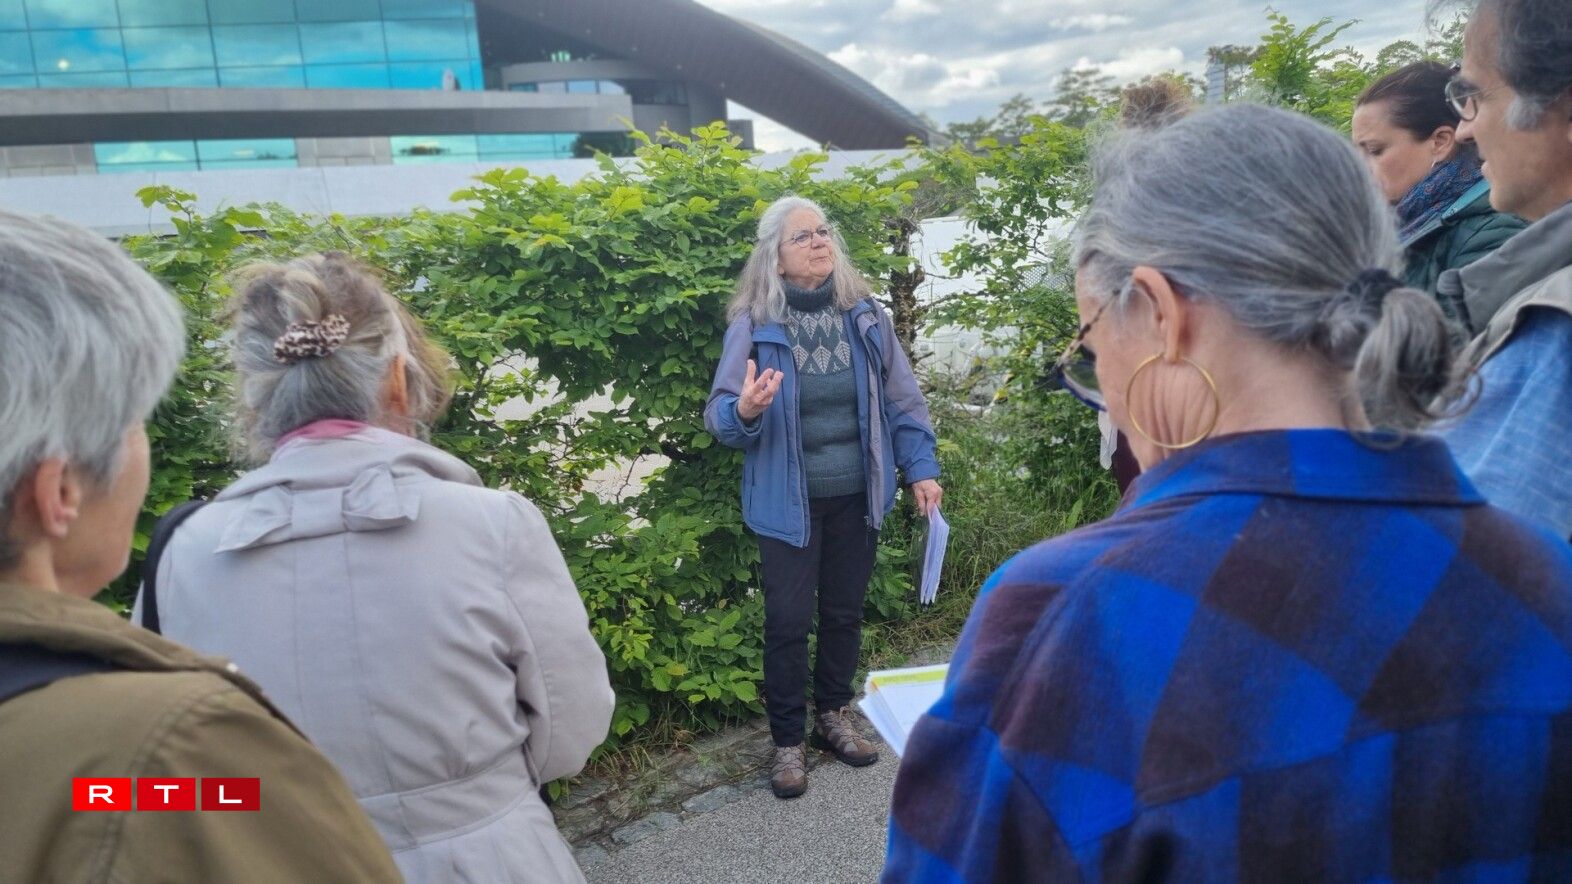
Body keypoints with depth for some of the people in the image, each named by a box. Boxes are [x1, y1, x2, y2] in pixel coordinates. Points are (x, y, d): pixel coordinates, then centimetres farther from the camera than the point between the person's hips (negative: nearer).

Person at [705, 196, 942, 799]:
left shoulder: (864, 314, -1)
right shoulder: (753, 325, -11)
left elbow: (901, 399, 4)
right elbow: (719, 416, -12)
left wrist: (920, 468, 0)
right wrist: (744, 410, -34)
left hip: (856, 497, 4)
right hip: (789, 502, -3)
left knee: (845, 612, 16)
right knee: (789, 621, 4)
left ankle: (833, 717, 38)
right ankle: (788, 742, 23)